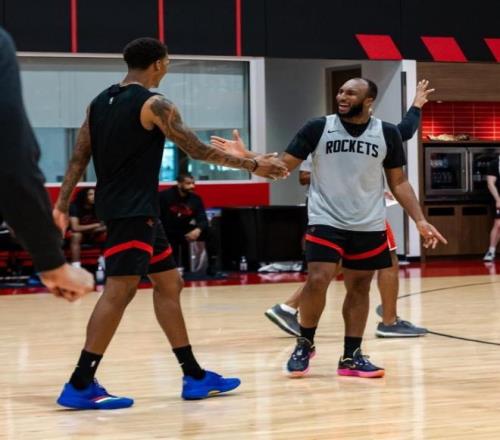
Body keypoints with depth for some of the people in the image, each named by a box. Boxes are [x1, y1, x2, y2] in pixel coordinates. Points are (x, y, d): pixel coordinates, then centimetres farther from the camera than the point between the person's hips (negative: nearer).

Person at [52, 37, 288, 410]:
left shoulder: (100, 102, 12)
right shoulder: (154, 104, -12)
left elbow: (79, 157, 11)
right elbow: (199, 151, -13)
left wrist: (62, 204, 12)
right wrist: (254, 165, -6)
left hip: (126, 208, 10)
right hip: (133, 210, -10)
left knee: (169, 283, 13)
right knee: (120, 290, -12)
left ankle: (195, 376, 16)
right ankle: (80, 385, -14)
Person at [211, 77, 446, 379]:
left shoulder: (387, 134, 0)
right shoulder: (318, 128, -5)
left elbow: (398, 182, 6)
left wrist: (420, 220, -3)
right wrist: (247, 158, -20)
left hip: (369, 226, 2)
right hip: (326, 221, -2)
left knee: (359, 287, 7)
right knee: (317, 281, -14)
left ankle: (351, 357, 16)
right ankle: (305, 344, 8)